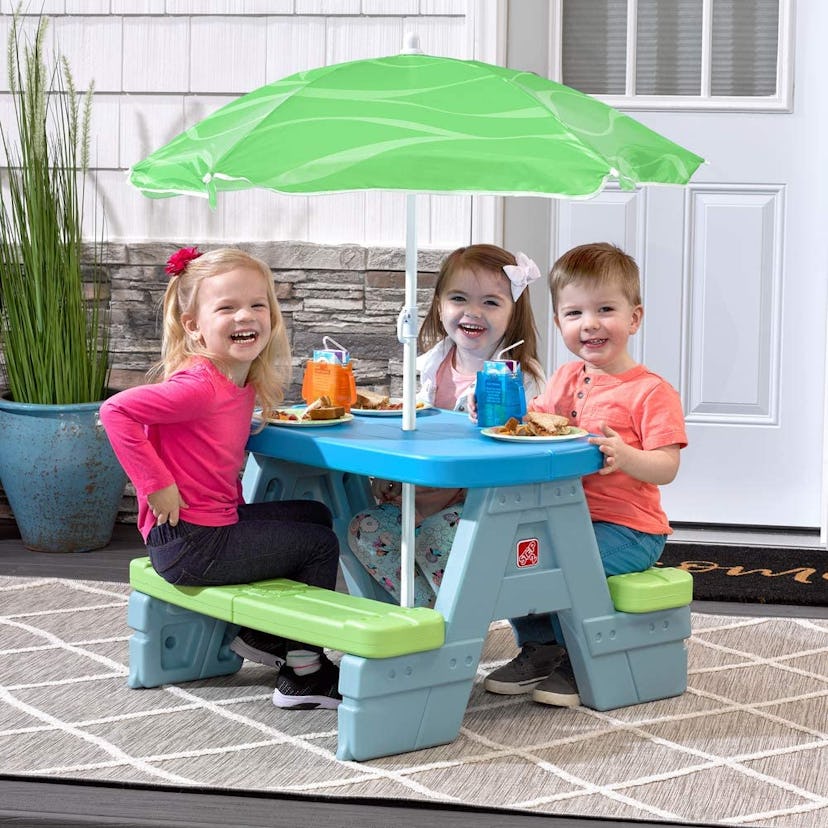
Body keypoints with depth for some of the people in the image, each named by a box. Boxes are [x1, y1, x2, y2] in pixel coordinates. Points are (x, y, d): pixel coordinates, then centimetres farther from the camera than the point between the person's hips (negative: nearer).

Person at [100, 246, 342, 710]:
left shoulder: (244, 384, 5)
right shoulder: (199, 385, -23)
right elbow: (116, 411, -29)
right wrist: (157, 485, -25)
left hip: (221, 520, 10)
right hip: (189, 544, -10)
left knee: (315, 515, 23)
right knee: (320, 545, 0)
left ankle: (263, 634, 23)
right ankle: (303, 673, 11)